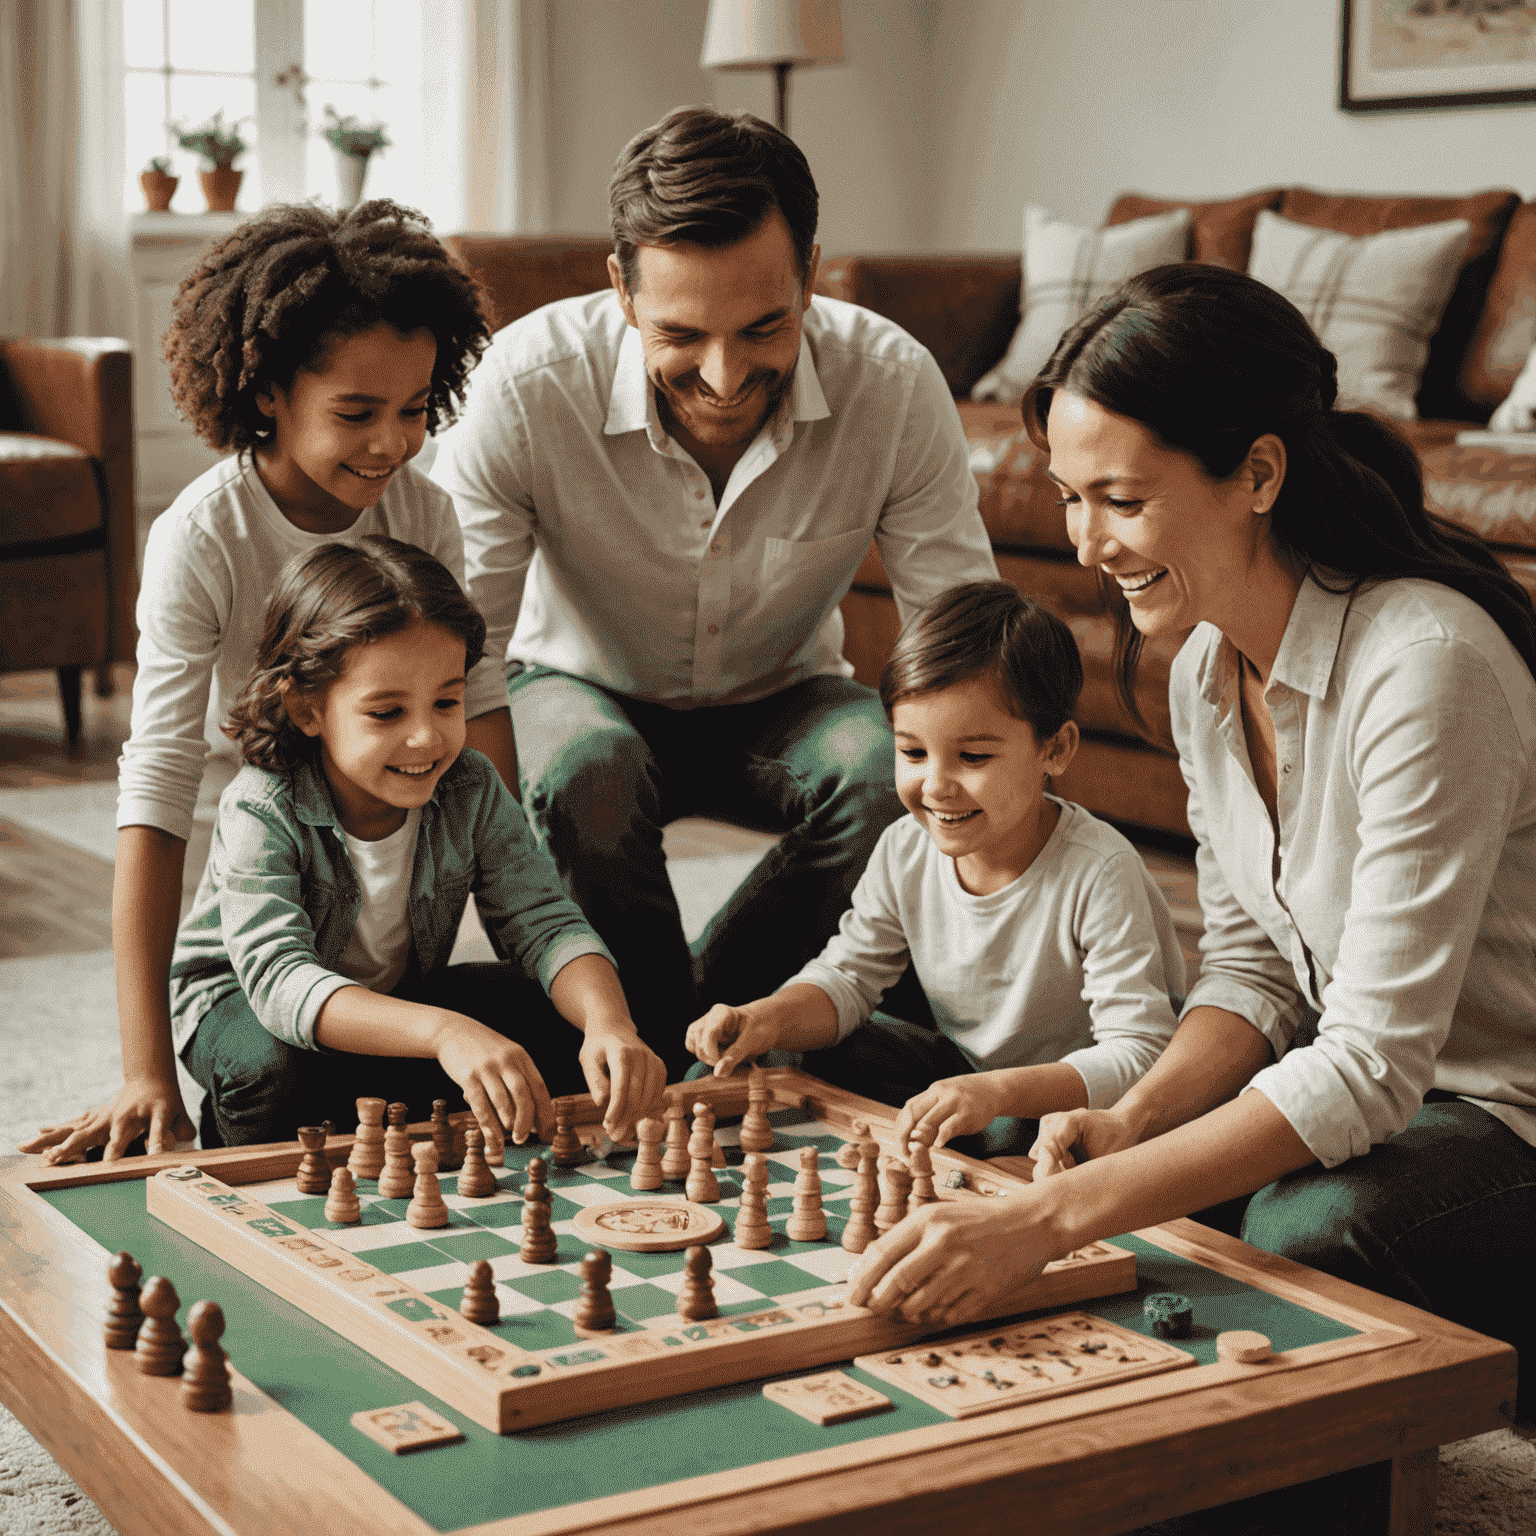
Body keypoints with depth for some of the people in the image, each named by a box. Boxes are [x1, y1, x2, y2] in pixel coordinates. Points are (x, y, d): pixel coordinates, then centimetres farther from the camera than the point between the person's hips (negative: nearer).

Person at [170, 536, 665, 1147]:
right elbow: (278, 975, -43)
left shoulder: (471, 792, -17)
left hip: (398, 996, 4)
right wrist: (443, 1031, -59)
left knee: (543, 1014, -18)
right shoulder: (261, 811, -31)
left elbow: (543, 922, -21)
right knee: (276, 1063, -38)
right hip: (240, 1002, -4)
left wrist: (608, 1022, -45)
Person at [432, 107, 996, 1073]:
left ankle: (697, 1035, -9)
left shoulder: (895, 386, -26)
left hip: (780, 703, 1)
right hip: (586, 687, -1)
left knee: (887, 775, -31)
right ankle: (659, 1071, -10)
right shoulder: (526, 388, -30)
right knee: (586, 773, -36)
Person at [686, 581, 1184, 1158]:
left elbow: (1140, 1052, -32)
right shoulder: (906, 850, -10)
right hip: (966, 1068, 6)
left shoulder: (1098, 872, -28)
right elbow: (847, 977, 1)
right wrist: (771, 1017, -22)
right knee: (809, 1054, -10)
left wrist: (1001, 1091, -47)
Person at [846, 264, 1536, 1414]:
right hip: (1369, 1082, 7)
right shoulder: (1206, 667, -2)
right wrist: (1136, 1117, -15)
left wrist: (1046, 1223, -38)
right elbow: (1253, 966, 6)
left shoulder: (1423, 667, -29)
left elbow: (1374, 1065, -32)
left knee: (1309, 1228, -32)